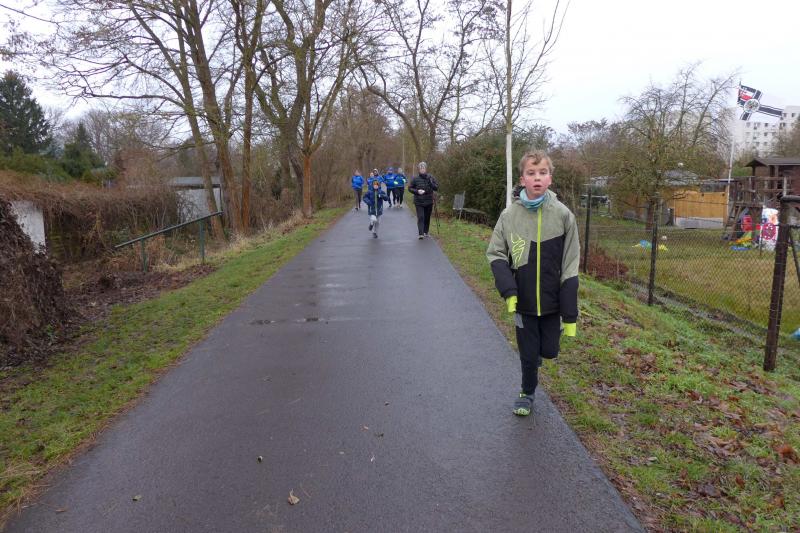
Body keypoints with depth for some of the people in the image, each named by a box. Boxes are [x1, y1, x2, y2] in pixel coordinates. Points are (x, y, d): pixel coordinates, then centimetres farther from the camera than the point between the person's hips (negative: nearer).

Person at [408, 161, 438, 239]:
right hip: (419, 202, -2)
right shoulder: (415, 178, -3)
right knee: (420, 217, -13)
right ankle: (421, 233, -18)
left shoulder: (431, 178, 1)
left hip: (429, 202, 2)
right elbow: (410, 188, 4)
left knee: (427, 218, 13)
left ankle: (426, 232, 28)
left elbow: (436, 188, 1)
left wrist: (431, 183, -18)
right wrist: (417, 191, -14)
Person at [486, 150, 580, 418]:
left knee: (549, 351, 11)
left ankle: (537, 351, 47)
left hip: (552, 300, 0)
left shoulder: (563, 214, -10)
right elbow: (495, 254, -1)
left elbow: (570, 267, -7)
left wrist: (570, 314, -7)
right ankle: (527, 392, 37)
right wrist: (508, 290, -17)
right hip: (523, 301, 0)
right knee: (528, 354, 10)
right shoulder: (509, 215, -9)